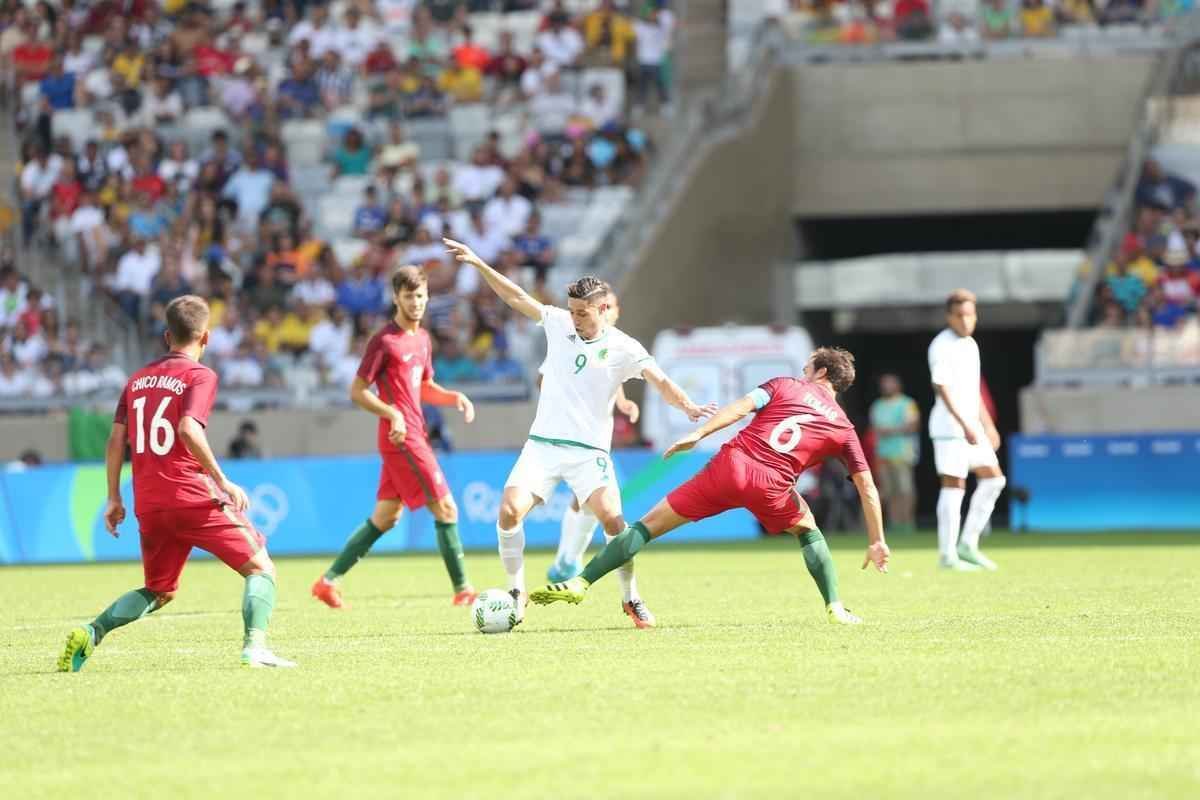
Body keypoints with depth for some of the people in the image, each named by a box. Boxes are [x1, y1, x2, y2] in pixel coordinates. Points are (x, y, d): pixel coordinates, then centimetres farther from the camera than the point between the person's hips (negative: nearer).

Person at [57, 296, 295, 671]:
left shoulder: (138, 379, 15)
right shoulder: (200, 375, -4)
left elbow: (116, 439, 11)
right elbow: (188, 429, -19)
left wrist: (113, 498, 17)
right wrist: (223, 481, -16)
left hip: (148, 504, 6)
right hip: (192, 496, -6)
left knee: (159, 592, 21)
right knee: (261, 569, 3)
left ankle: (91, 633, 0)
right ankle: (255, 647, -19)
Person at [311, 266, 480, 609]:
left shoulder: (422, 339, 15)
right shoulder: (385, 341, -11)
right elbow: (357, 391, -11)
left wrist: (455, 398, 8)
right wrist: (392, 413, -23)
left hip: (413, 436, 9)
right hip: (403, 439, -9)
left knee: (385, 517, 11)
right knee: (446, 509, -8)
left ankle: (329, 580, 14)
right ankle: (463, 590, -2)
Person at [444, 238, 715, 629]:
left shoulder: (623, 348, -5)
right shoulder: (558, 324, 6)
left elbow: (661, 382, -16)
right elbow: (518, 297, 12)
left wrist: (688, 406, -35)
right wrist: (478, 264, 6)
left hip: (589, 450, -3)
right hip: (542, 445, 3)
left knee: (612, 518, -21)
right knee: (509, 511, -15)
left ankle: (631, 598, -1)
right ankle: (517, 591, 4)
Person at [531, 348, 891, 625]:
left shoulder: (784, 386, 20)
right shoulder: (843, 427, 20)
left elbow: (742, 406, 1)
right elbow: (867, 487, 17)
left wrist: (699, 433, -4)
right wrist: (877, 542, 22)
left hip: (730, 464, 0)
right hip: (771, 487, 0)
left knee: (650, 524, 4)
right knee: (807, 530, 32)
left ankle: (580, 583, -4)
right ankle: (835, 607, 21)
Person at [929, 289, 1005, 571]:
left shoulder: (970, 344, 16)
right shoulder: (942, 346, -12)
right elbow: (942, 389, -20)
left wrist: (987, 425, 26)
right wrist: (964, 424, -28)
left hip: (971, 426, 9)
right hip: (950, 427, -9)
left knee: (993, 479, 7)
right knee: (954, 485, -8)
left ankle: (968, 545, 11)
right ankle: (947, 555, -3)